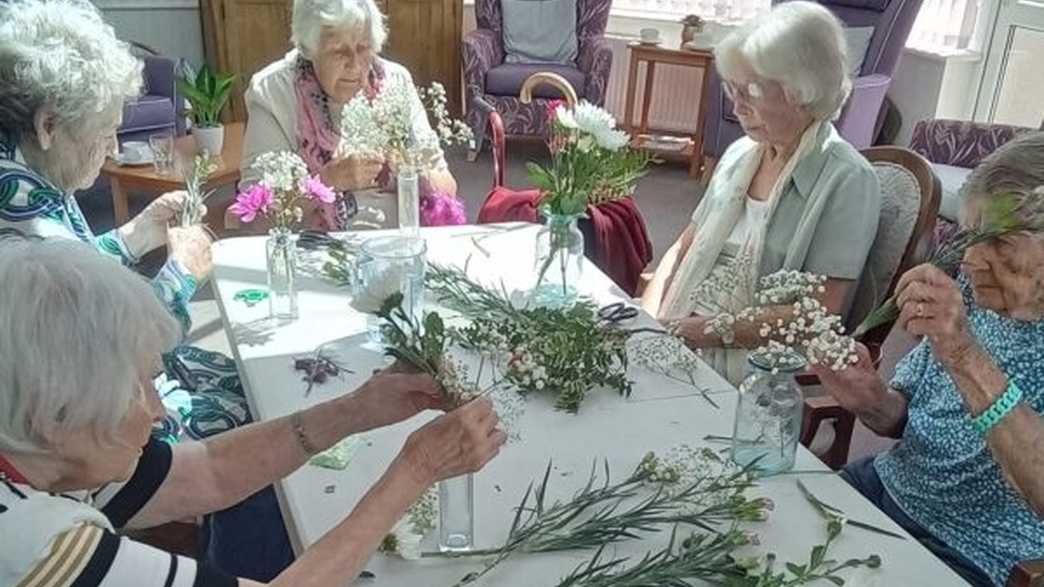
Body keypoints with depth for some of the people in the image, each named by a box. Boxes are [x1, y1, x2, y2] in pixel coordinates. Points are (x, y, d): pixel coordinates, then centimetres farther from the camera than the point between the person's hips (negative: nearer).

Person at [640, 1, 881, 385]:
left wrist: (717, 331, -15)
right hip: (678, 336, 6)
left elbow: (819, 315, -14)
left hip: (752, 361, -6)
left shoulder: (846, 181, -10)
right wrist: (648, 319, -1)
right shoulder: (739, 154, 10)